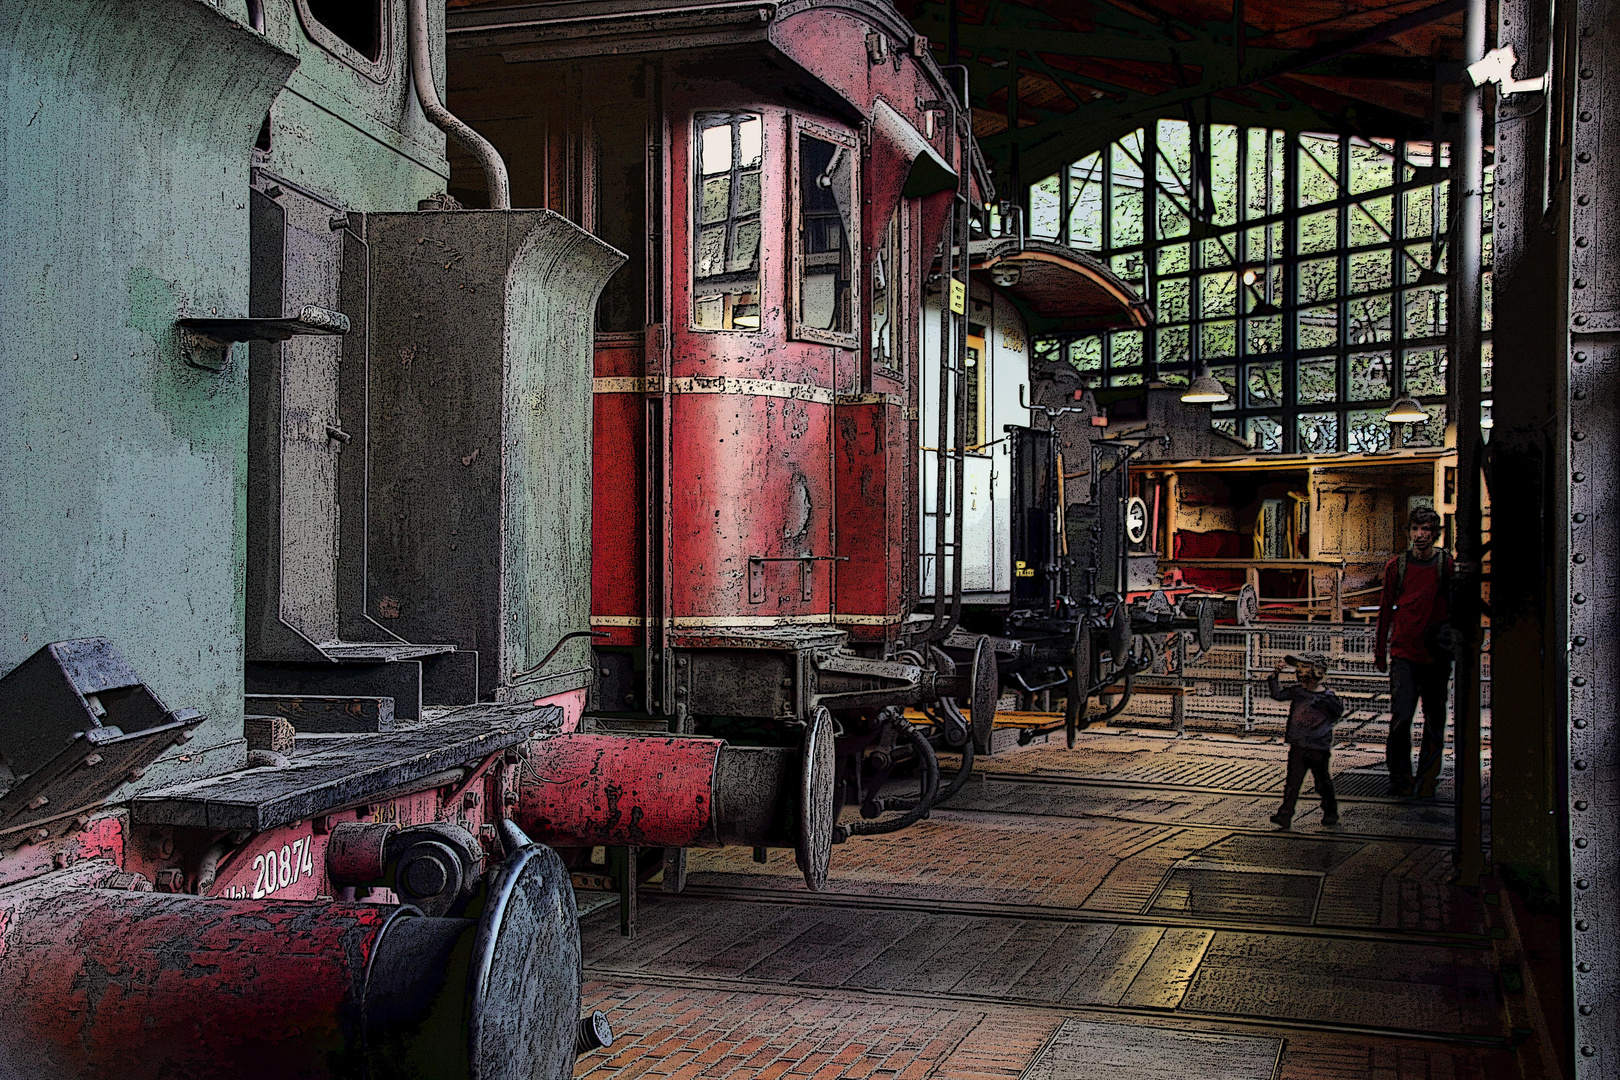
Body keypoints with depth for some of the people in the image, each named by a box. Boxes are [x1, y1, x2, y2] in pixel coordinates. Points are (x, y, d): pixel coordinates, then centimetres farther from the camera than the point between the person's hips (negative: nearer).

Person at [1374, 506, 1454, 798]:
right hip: (1403, 653, -1)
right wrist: (1380, 651, 14)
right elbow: (1386, 609, 12)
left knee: (1435, 721, 6)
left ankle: (1427, 779, 17)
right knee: (1401, 715, -10)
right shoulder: (1396, 566, 6)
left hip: (1436, 656, 1)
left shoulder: (1447, 565, 4)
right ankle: (1399, 774, 7)